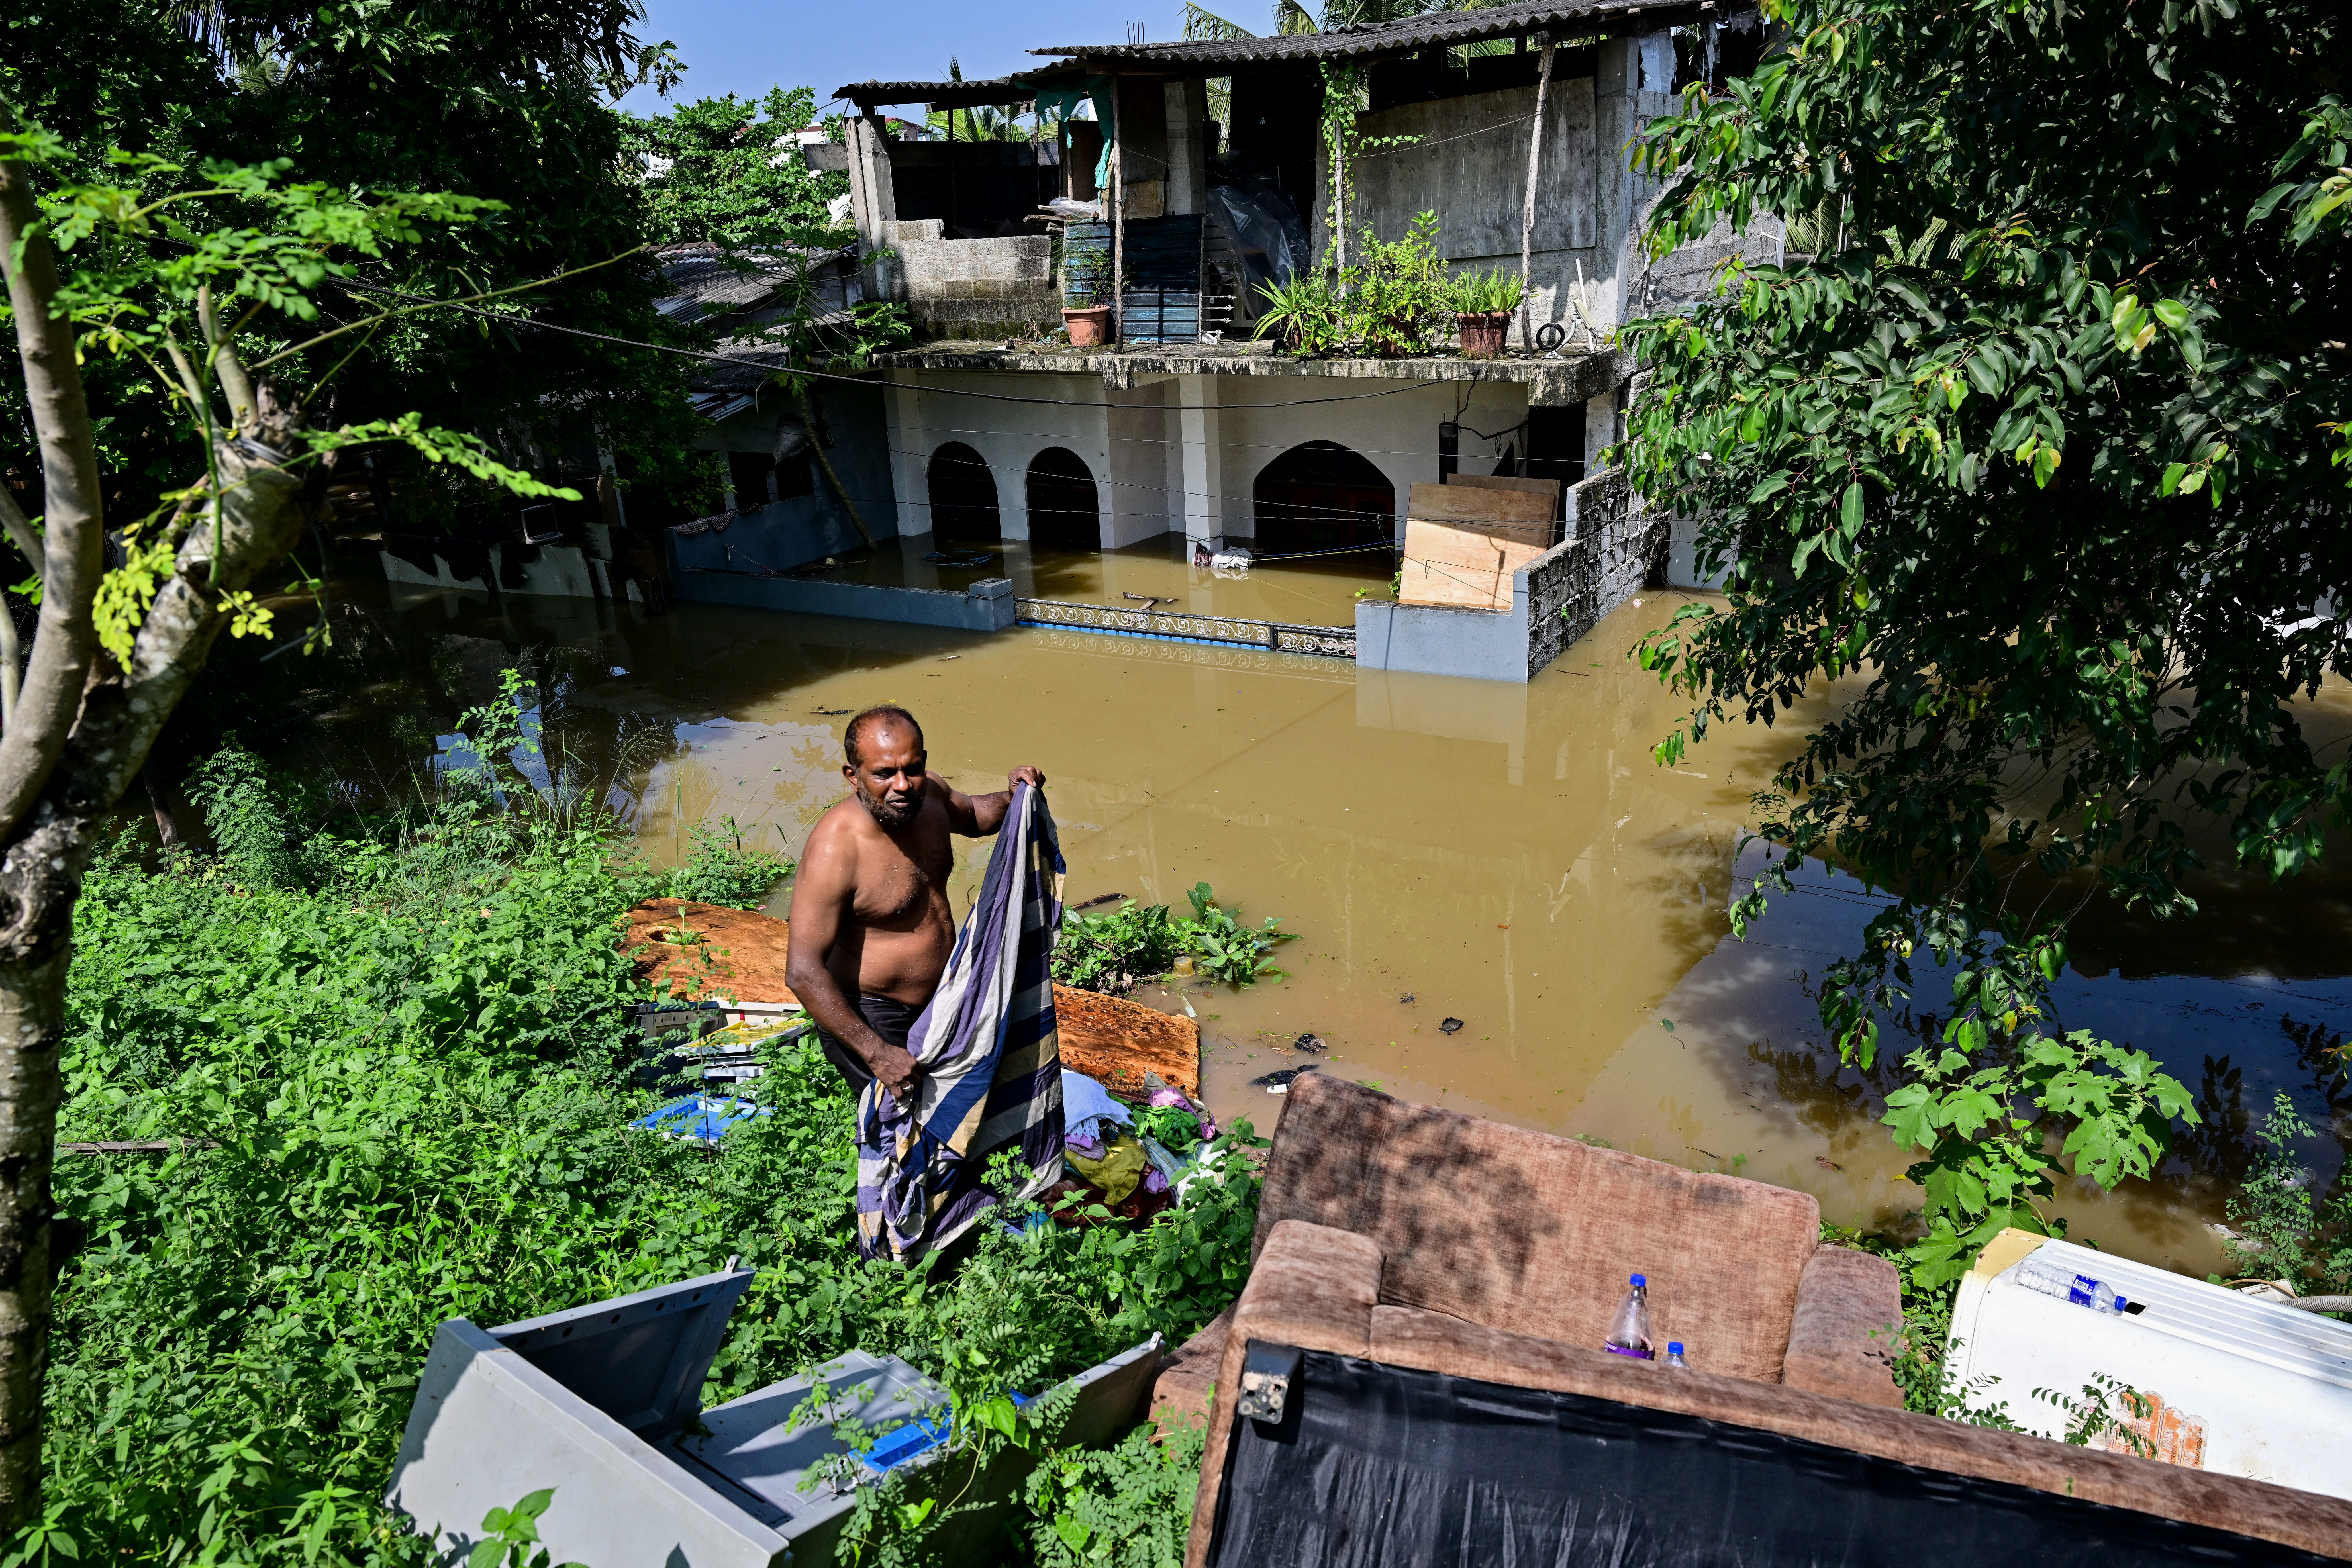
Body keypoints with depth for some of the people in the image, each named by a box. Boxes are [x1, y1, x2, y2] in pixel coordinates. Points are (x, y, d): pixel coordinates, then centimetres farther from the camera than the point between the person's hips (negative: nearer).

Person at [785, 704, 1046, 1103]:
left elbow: (976, 815, 14)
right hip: (868, 1021, -8)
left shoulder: (928, 797, -10)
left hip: (939, 999, 8)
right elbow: (803, 973, -31)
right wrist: (877, 1053, -32)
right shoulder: (834, 853, -31)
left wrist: (1012, 798, -9)